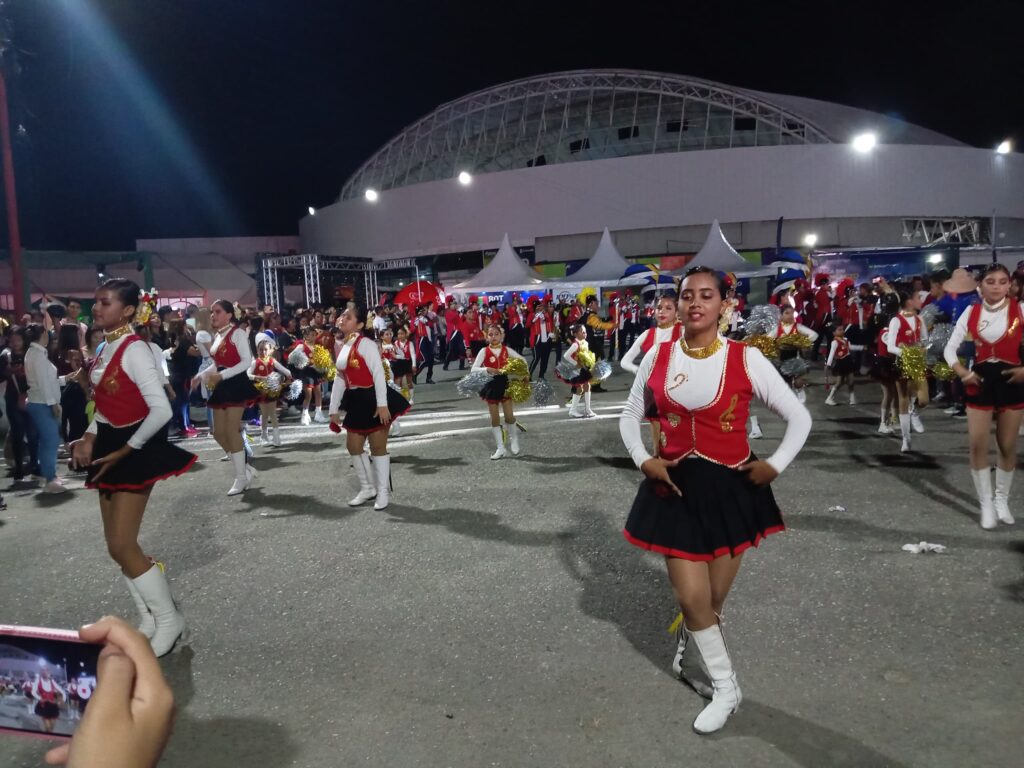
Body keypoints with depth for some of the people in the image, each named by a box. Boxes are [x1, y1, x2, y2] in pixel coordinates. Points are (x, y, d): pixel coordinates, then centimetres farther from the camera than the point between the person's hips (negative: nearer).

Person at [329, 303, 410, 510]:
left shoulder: (365, 343, -14)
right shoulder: (343, 347, 11)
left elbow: (378, 373, -20)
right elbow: (339, 379, 15)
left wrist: (382, 404, -26)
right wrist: (334, 409, 15)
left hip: (373, 399, -9)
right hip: (357, 402, 9)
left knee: (378, 446, 0)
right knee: (353, 446, 12)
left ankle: (383, 491, 13)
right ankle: (367, 488, 27)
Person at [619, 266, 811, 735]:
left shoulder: (745, 359, -10)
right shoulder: (658, 357, -3)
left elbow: (799, 418, -1)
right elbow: (630, 417, 9)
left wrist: (774, 465, -9)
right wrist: (643, 459, -5)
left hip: (731, 487, -1)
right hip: (676, 487, 1)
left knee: (714, 598, 11)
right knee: (691, 597, 0)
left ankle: (690, 639, 47)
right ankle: (725, 688, 24)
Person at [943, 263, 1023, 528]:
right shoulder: (971, 313, 0)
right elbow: (950, 348, 3)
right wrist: (962, 372, -9)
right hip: (980, 382, 1)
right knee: (977, 445, -3)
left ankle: (1002, 499, 28)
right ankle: (986, 504, 10)